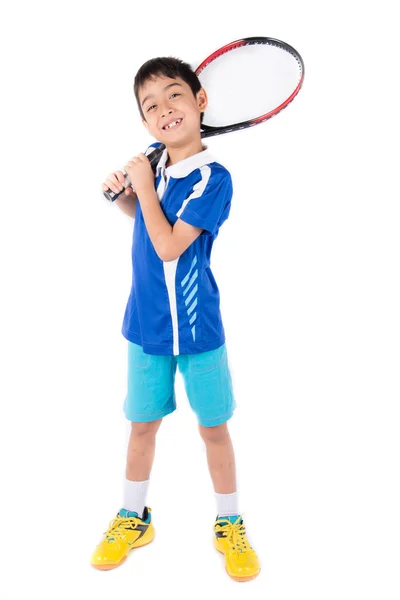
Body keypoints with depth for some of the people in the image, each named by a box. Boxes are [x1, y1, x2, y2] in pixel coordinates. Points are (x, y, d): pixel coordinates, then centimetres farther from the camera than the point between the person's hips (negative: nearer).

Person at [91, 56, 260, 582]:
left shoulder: (213, 178, -16)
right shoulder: (154, 166, 2)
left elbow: (168, 245, -22)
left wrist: (143, 185, -15)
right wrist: (123, 193, 3)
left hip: (197, 329, -5)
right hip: (145, 325, 5)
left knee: (214, 426, 10)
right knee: (142, 424, 16)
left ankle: (230, 525, 32)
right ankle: (133, 518, 37)